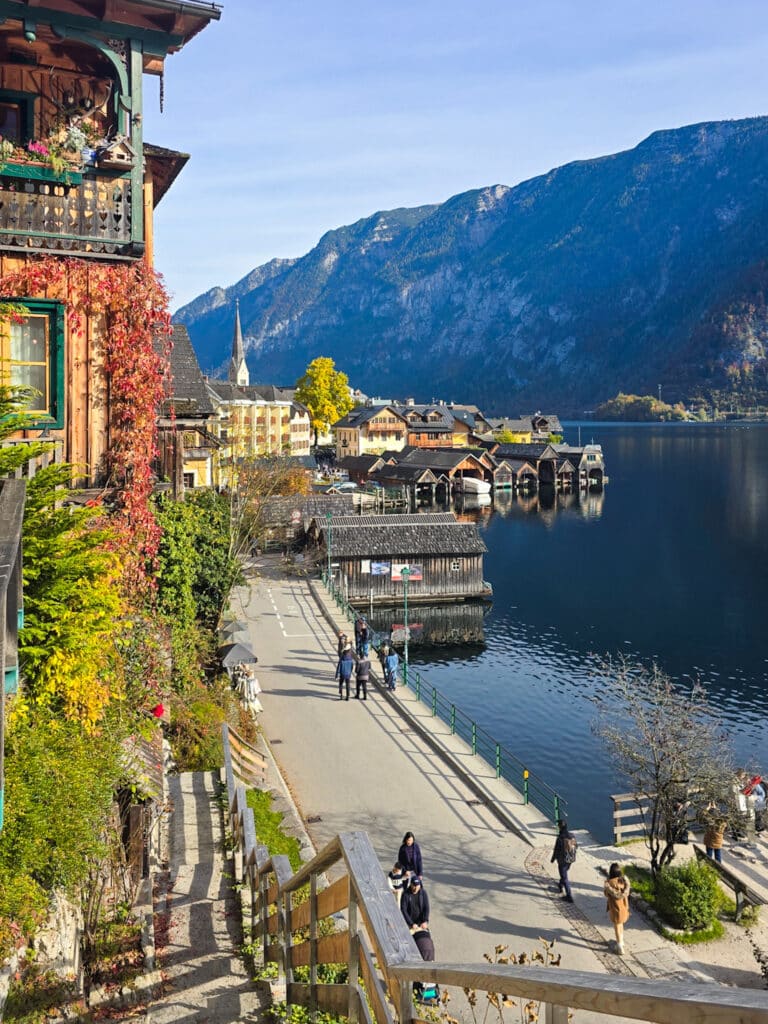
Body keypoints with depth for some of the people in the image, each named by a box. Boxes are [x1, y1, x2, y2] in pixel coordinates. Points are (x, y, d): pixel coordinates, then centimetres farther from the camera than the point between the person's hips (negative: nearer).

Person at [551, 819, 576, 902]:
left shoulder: (560, 838, -26)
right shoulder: (572, 836, -9)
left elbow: (556, 850, -17)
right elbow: (574, 848, 3)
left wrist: (552, 859, -1)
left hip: (562, 860, -6)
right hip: (571, 859, 6)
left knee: (564, 878, 7)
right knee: (564, 873, 31)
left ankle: (569, 897, 11)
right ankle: (560, 886, 52)